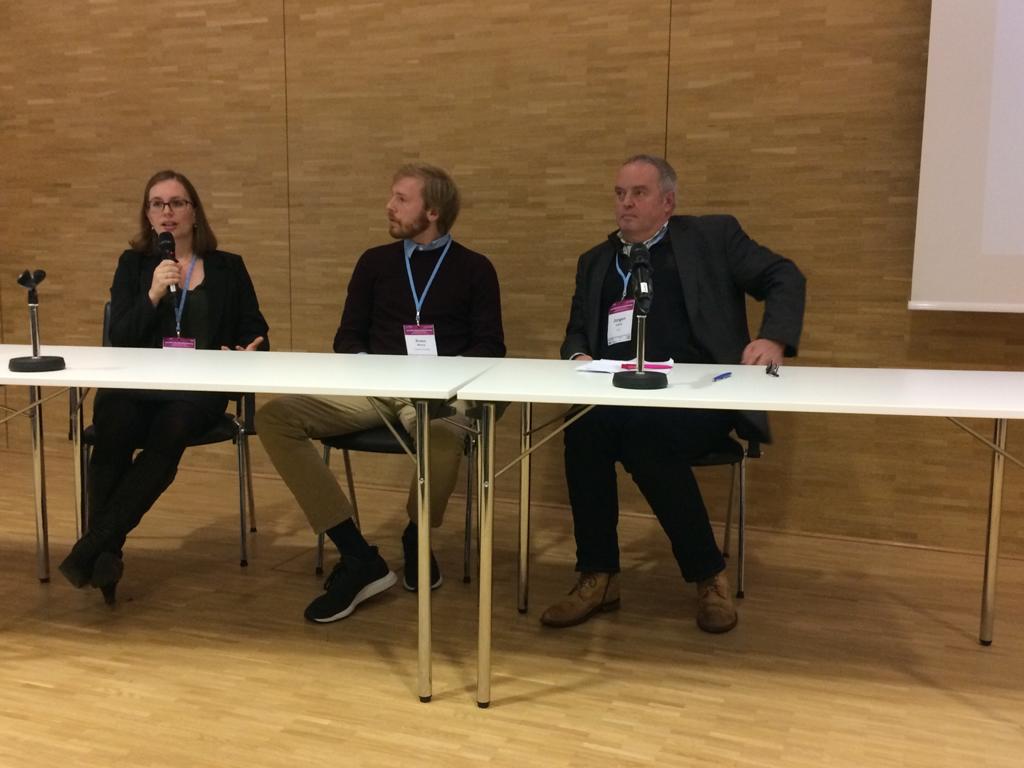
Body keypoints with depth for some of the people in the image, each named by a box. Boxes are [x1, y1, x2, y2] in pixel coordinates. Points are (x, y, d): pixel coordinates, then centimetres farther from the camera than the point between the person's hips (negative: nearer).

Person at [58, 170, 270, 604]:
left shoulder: (228, 268, 14)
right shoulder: (133, 265, 16)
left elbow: (255, 334, 11)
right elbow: (119, 339, 6)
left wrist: (248, 353, -13)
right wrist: (152, 296, -10)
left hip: (198, 389, -1)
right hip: (135, 386, 1)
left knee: (170, 431, -35)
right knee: (114, 430, -34)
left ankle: (93, 547, -30)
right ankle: (105, 554, -28)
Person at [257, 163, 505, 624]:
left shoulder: (474, 269, 11)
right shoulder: (375, 262, 19)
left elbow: (490, 348, 5)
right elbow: (347, 338, 17)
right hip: (374, 388, 4)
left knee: (443, 439, -41)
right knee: (274, 417, -22)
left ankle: (416, 539, -5)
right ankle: (358, 558, -23)